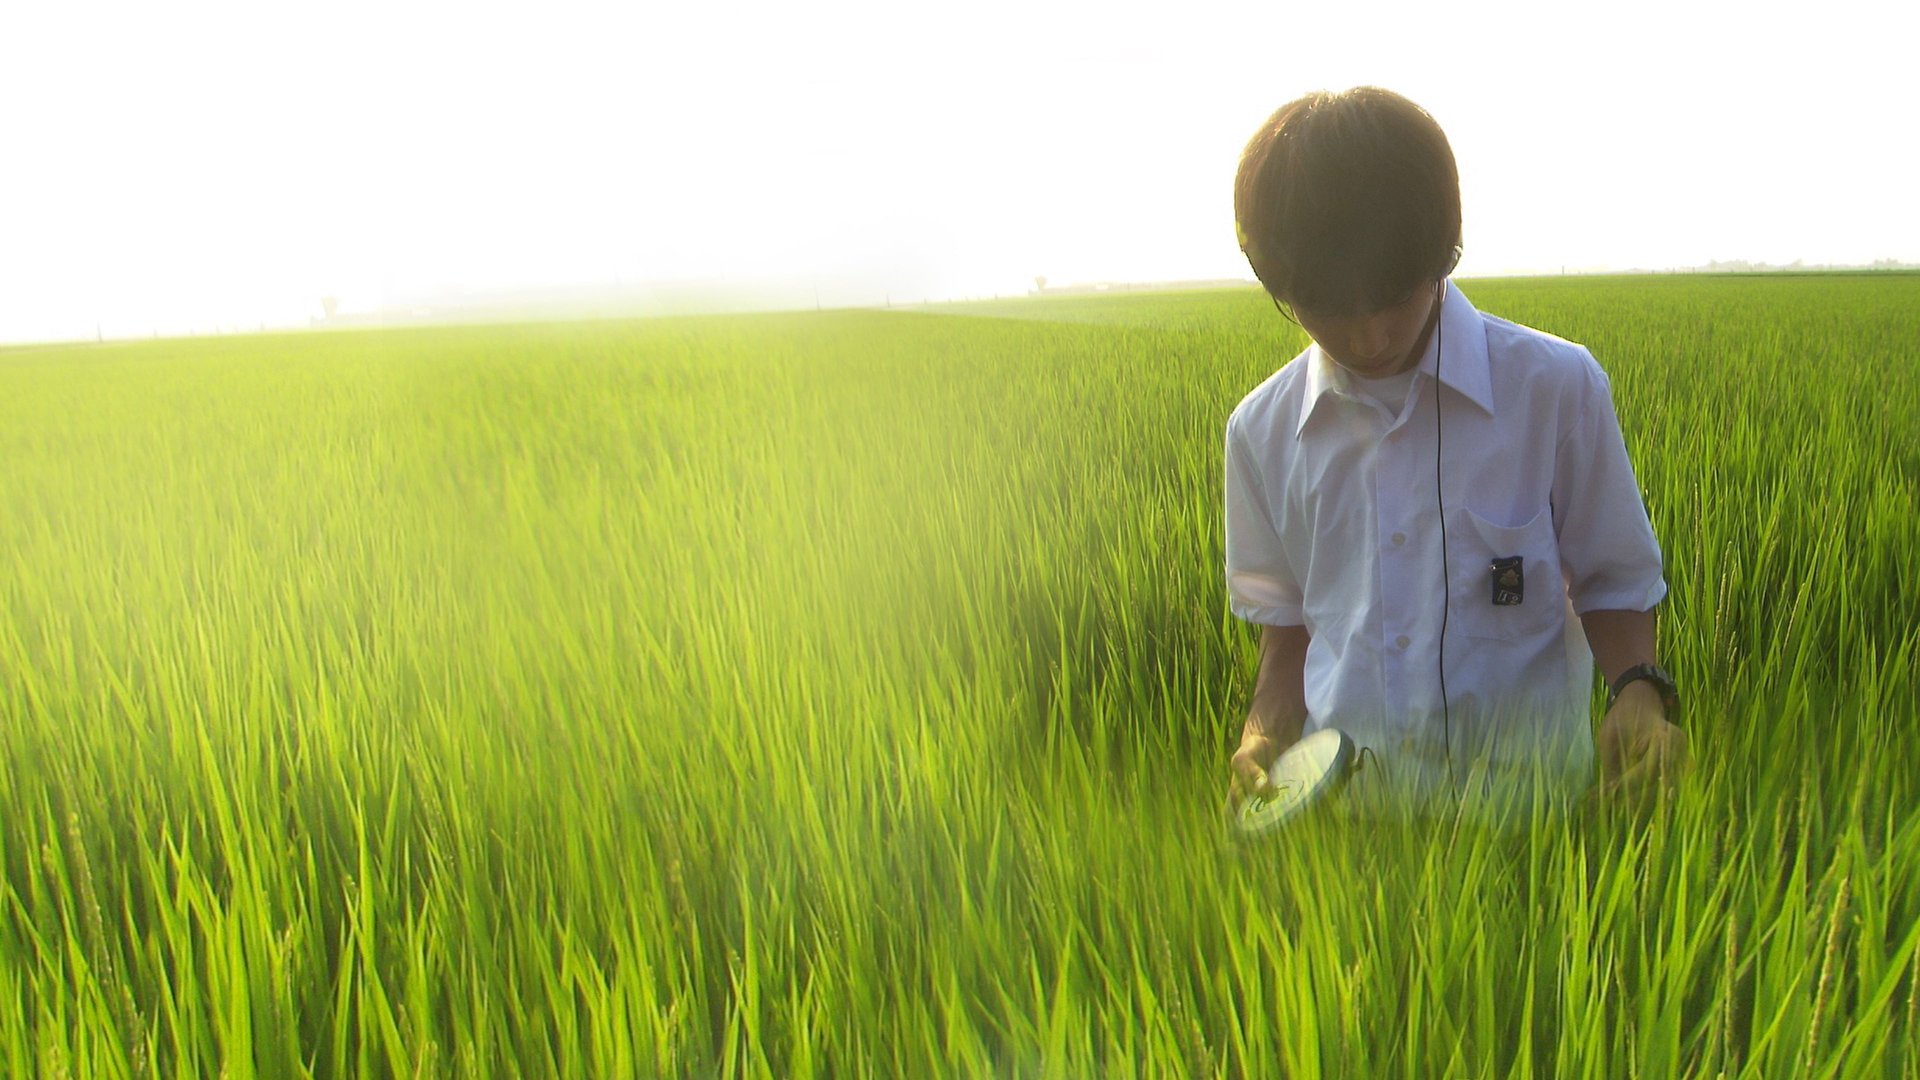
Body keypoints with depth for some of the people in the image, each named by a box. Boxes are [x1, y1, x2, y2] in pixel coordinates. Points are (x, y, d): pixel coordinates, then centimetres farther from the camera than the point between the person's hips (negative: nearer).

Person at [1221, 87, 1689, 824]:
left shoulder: (1556, 389, -4)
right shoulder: (1261, 432, 3)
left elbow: (1611, 589, 6)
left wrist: (1638, 689, -13)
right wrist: (1261, 741, -4)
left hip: (1529, 788, -3)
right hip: (1340, 794, 4)